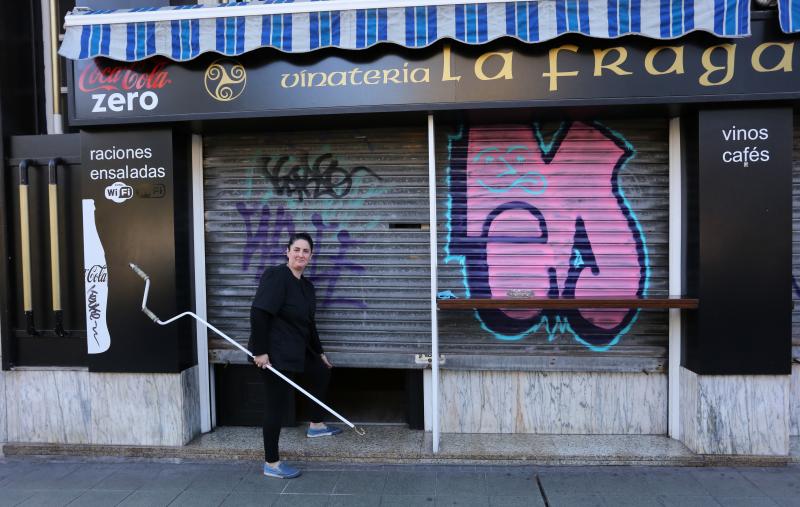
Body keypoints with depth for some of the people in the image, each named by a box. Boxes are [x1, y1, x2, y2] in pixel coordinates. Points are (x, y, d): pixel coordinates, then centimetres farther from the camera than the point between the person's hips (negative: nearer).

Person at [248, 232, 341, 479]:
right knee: (277, 404, -3)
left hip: (297, 351, 10)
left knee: (322, 372, 25)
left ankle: (316, 426, 43)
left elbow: (308, 323, 20)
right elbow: (258, 313, -22)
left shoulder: (306, 285, 11)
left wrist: (319, 352, 25)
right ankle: (271, 464, 12)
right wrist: (259, 351, -24)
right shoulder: (276, 276, -16)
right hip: (275, 353, -10)